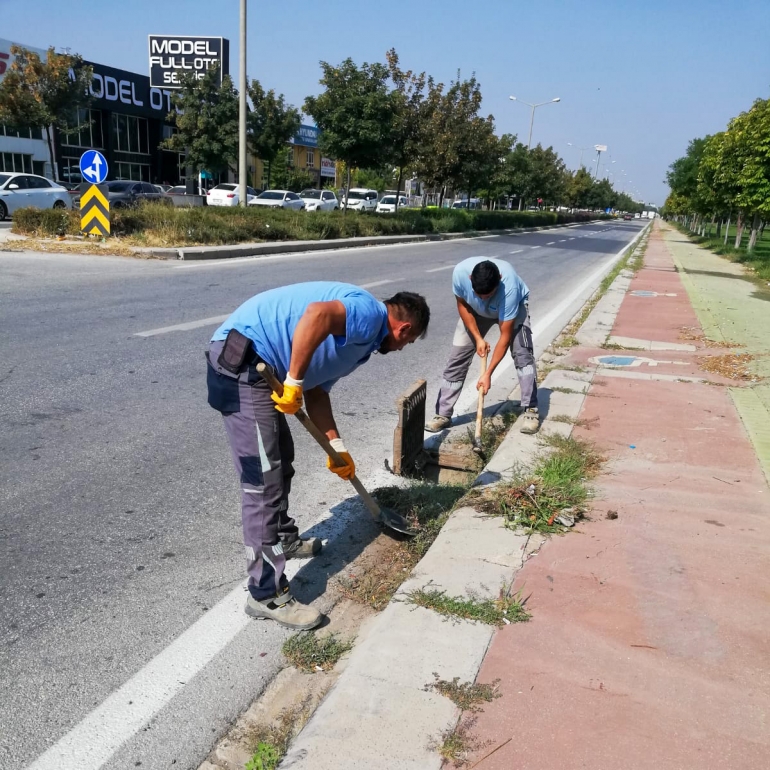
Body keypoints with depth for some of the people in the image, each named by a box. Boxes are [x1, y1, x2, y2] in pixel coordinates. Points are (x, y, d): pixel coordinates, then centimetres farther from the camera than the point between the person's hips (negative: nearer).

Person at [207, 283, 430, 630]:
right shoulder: (370, 313, -9)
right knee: (263, 481, -7)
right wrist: (294, 383, -24)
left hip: (255, 366, 11)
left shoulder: (360, 337, 21)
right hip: (242, 362, -11)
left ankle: (283, 539, 46)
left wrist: (337, 447, 23)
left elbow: (317, 390, 25)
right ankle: (267, 595, 1)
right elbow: (317, 314, -30)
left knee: (281, 461, 25)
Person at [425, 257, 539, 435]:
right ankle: (443, 414, 1)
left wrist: (488, 374, -37)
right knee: (457, 357, -4)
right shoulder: (461, 272, -37)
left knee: (522, 353, -20)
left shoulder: (509, 287, -43)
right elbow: (462, 305, -15)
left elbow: (505, 336, -37)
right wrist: (478, 338, -20)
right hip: (475, 310, 2)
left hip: (513, 306, -2)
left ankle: (530, 410, -7)